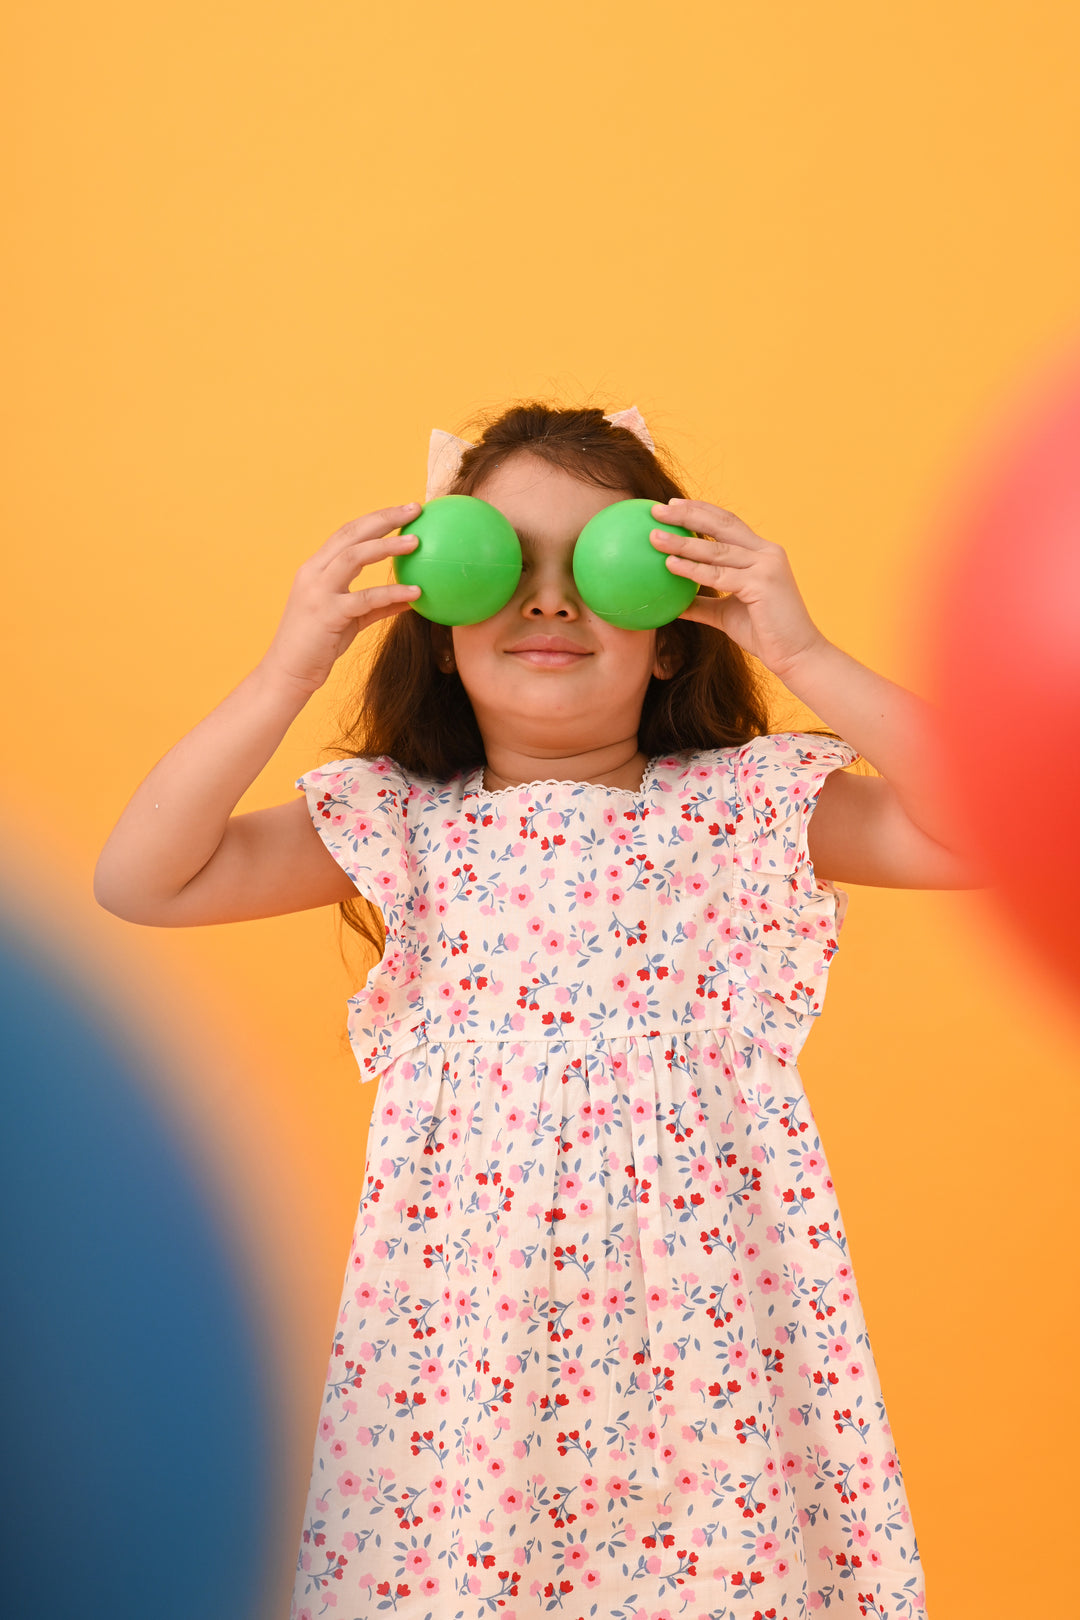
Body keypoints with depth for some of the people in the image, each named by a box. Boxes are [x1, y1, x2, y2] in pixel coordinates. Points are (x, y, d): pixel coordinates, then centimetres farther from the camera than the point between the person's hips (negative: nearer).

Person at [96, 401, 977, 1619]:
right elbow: (142, 881, -4)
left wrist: (805, 656, -14)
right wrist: (288, 671, -11)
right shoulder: (401, 821, 3)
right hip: (464, 1311, 1)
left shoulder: (750, 804, 1)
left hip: (702, 1312, 0)